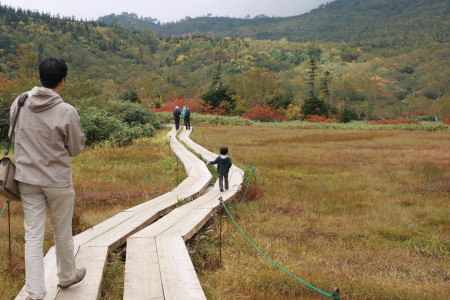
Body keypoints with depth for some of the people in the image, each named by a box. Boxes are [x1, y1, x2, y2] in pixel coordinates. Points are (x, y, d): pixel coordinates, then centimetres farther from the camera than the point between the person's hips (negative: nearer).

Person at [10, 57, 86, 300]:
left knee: (33, 235, 8)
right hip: (58, 180, -3)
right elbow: (76, 148, -6)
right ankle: (67, 276, 35)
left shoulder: (19, 103, -4)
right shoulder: (67, 111, -17)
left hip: (27, 179, 3)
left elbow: (13, 137, 9)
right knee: (62, 233, 16)